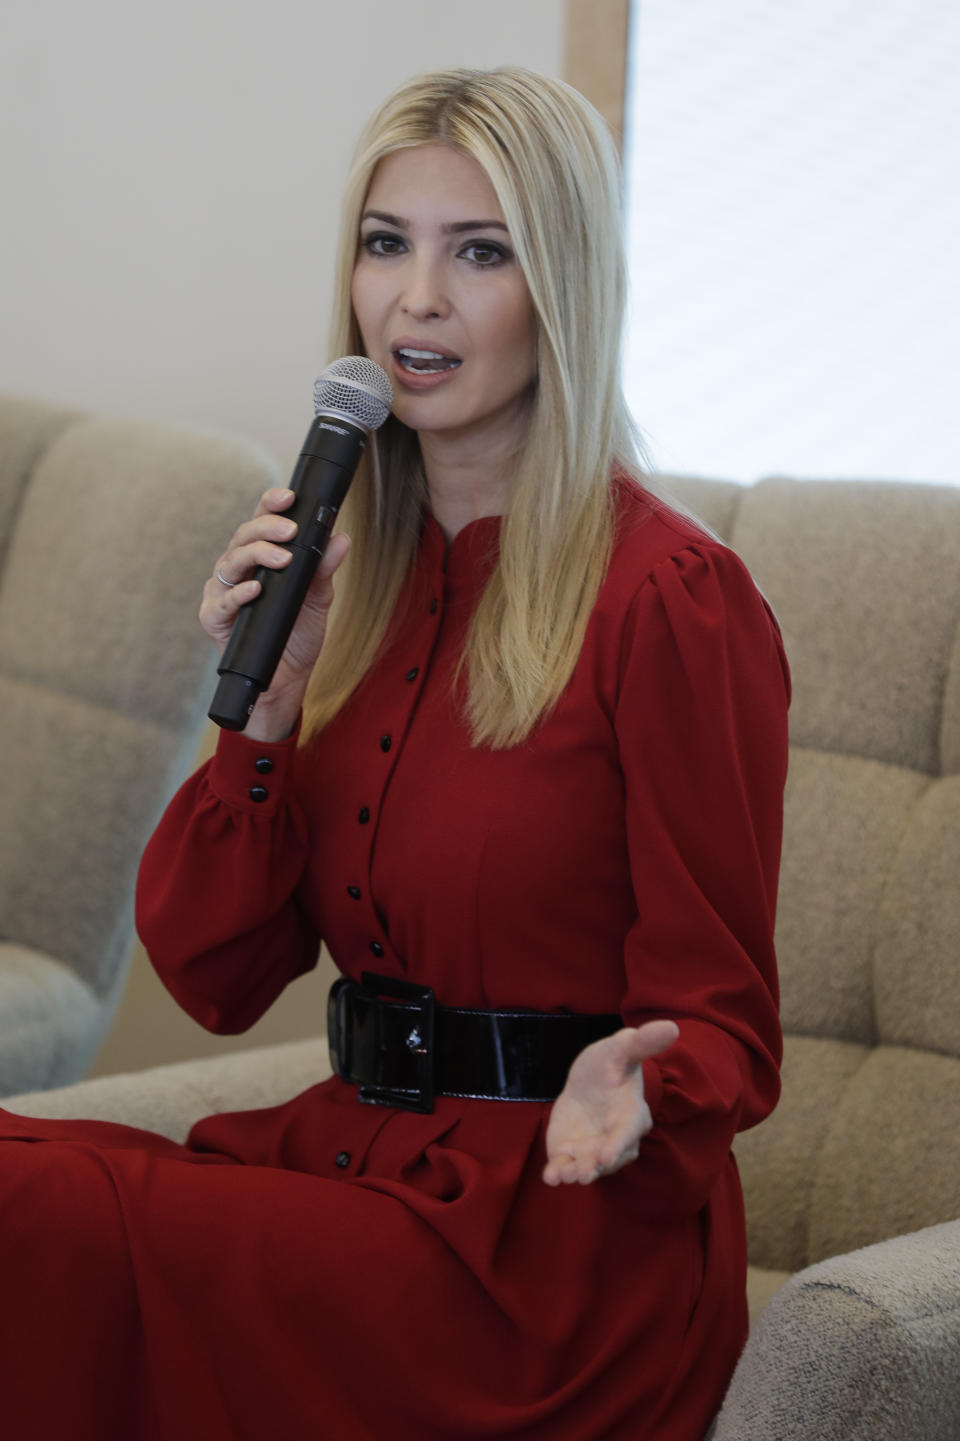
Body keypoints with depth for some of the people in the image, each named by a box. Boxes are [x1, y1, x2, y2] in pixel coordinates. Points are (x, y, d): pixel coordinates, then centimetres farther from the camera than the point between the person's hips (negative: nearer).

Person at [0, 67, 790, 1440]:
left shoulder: (669, 596, -10)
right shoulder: (343, 571, 10)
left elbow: (724, 1022, -7)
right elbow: (215, 977, 7)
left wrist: (633, 1085, -29)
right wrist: (269, 703, -7)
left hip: (563, 1222, -6)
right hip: (356, 1153, 6)